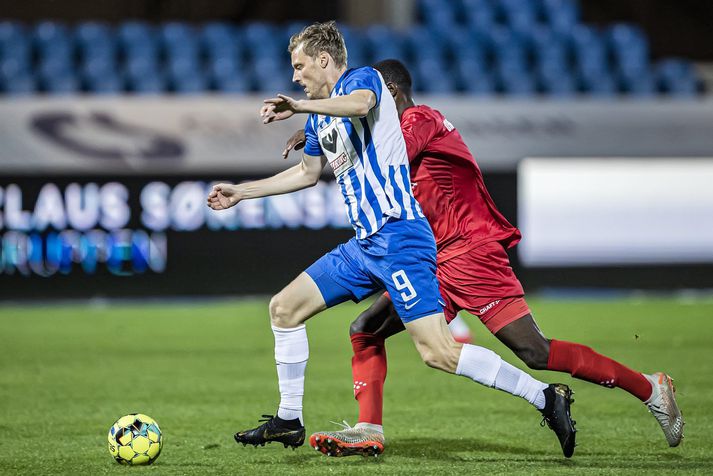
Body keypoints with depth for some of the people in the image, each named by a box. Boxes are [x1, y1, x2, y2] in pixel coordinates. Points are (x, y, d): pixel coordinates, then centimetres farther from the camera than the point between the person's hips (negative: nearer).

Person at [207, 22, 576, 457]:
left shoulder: (363, 78, -5)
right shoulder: (320, 118, 21)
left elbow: (359, 103, -32)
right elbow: (309, 172, 37)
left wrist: (297, 107, -42)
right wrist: (242, 192, 40)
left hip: (398, 236, -10)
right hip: (364, 244, 10)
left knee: (438, 352, -19)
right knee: (284, 308, 10)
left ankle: (545, 397, -14)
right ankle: (288, 422, 19)